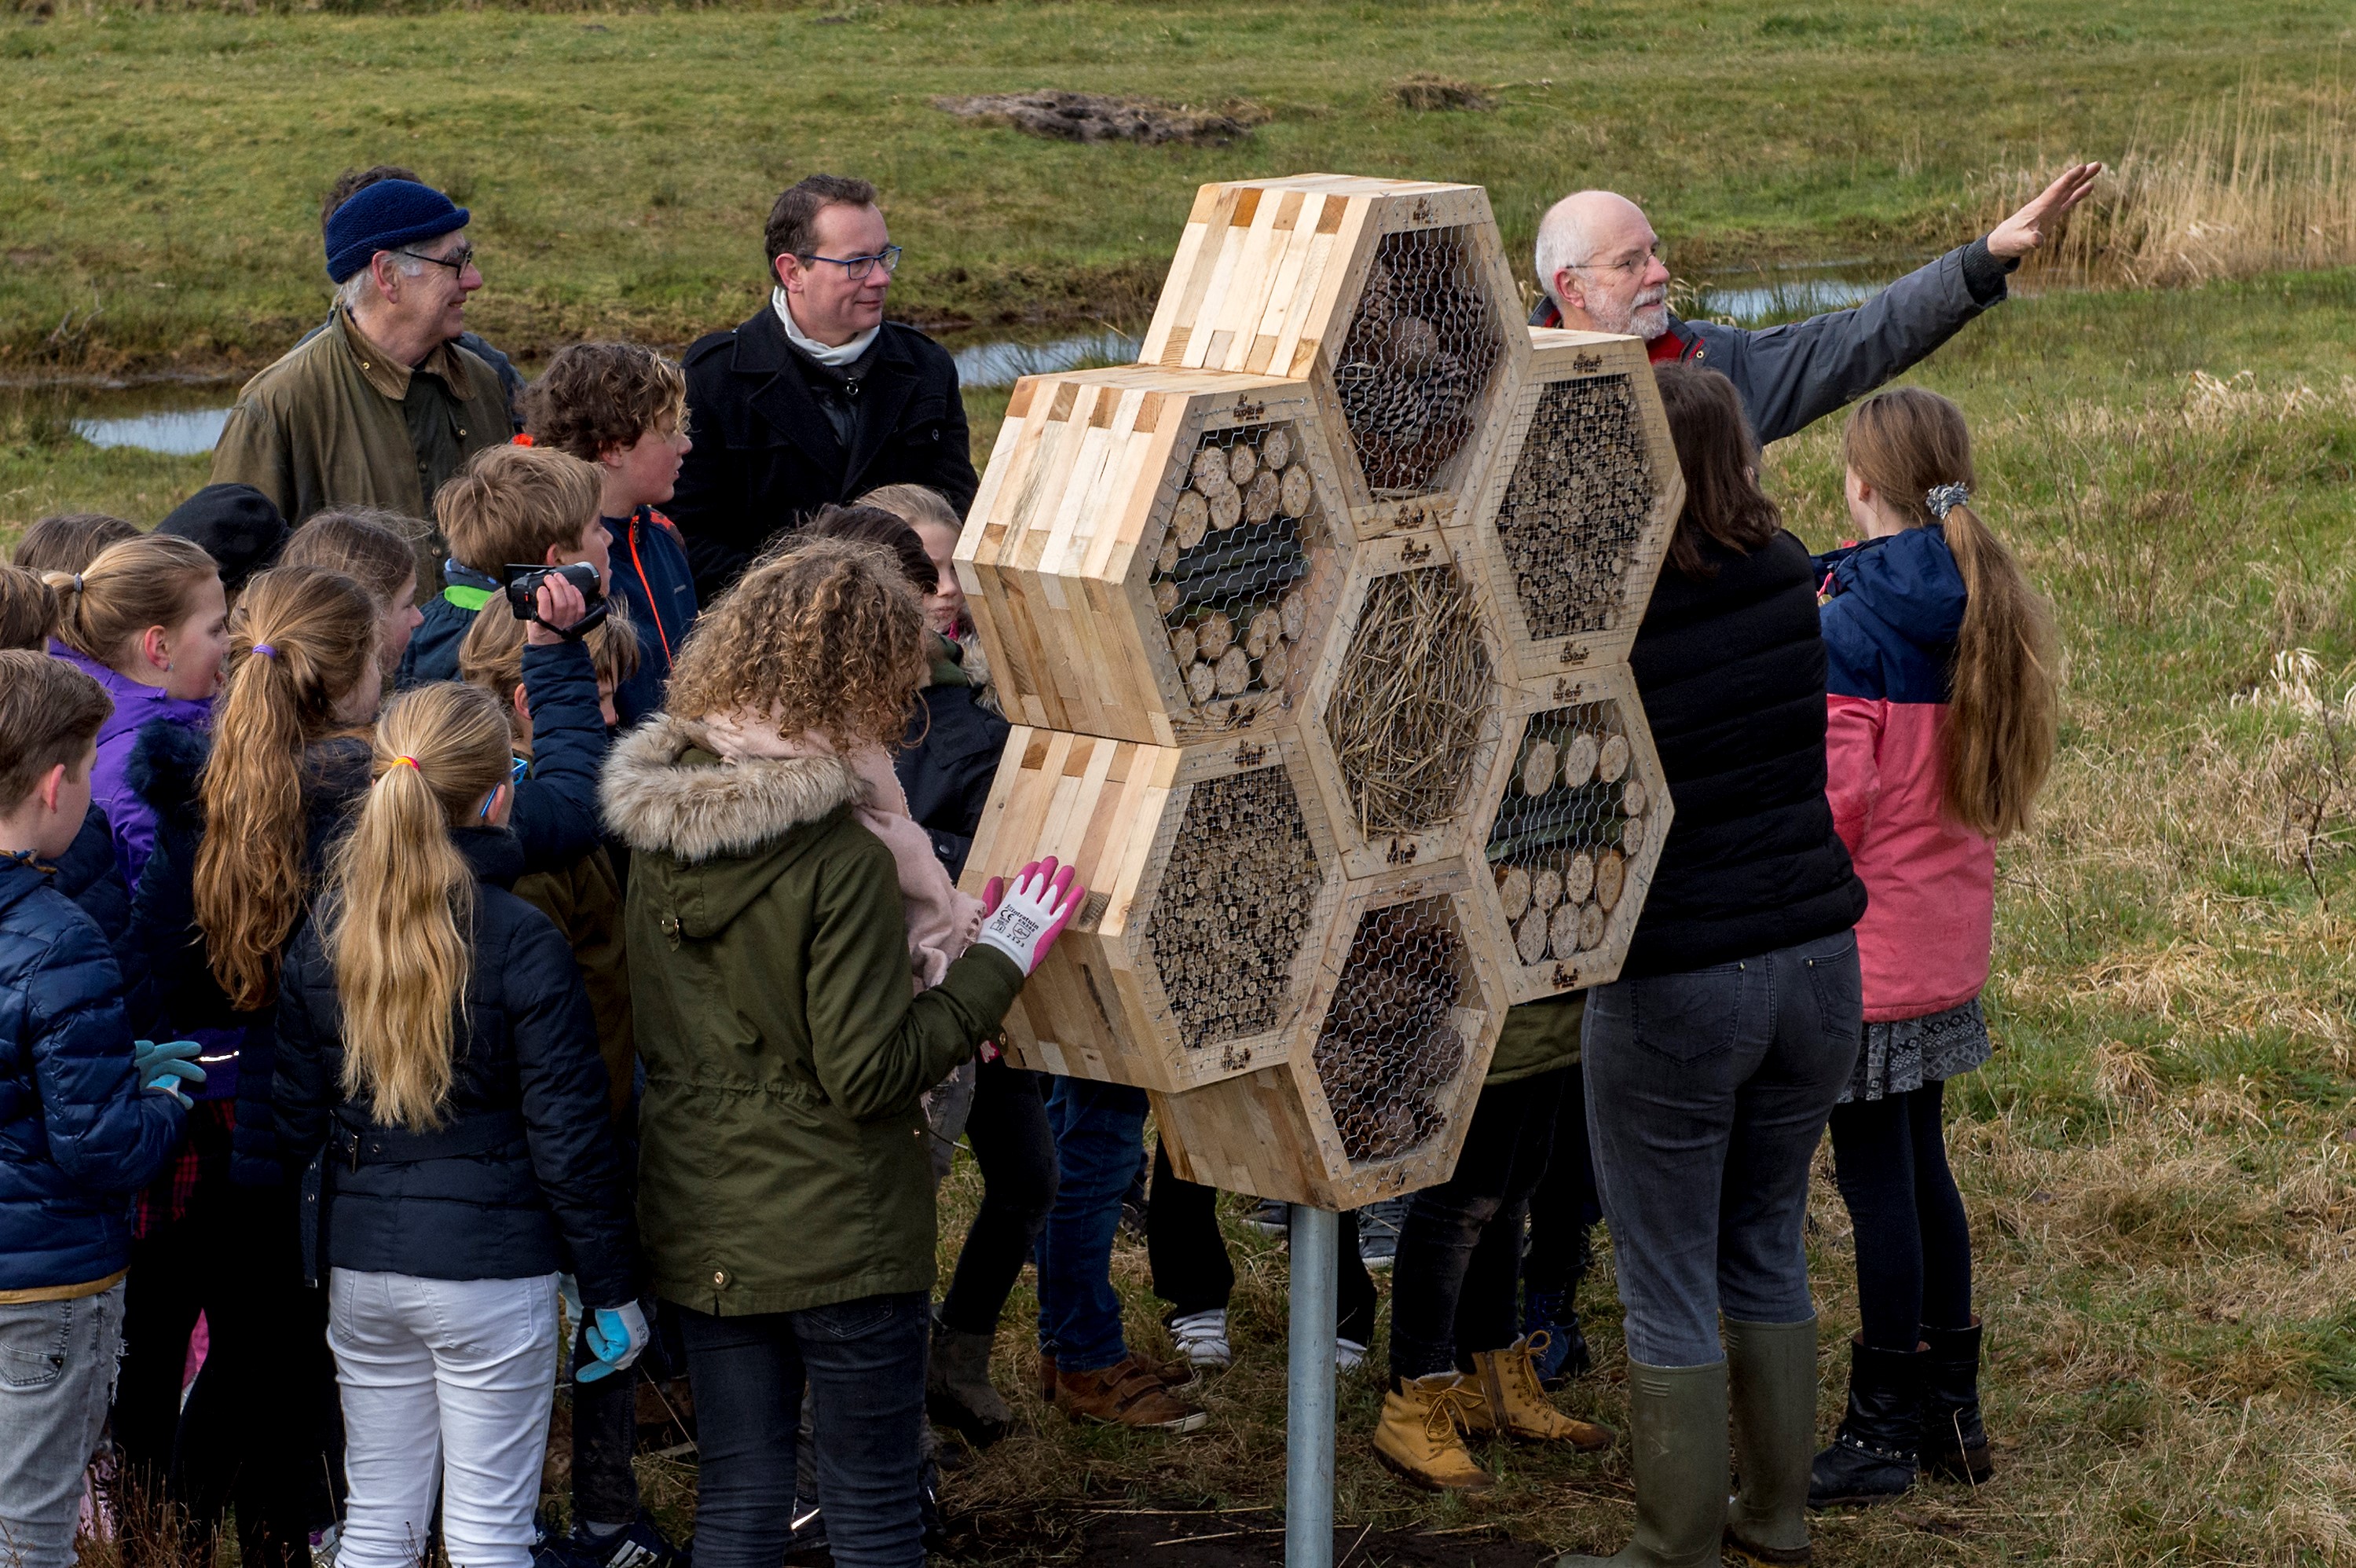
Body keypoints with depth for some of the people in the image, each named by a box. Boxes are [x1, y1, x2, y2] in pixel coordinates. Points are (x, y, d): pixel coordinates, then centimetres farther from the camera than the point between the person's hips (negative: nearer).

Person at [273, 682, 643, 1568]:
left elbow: (295, 1116, 6)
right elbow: (568, 1134, -12)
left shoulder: (323, 933, 1)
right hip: (492, 1262, -5)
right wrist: (611, 1288, -3)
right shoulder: (522, 941, -14)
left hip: (359, 1262, 5)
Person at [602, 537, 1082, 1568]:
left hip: (700, 1229, 6)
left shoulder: (658, 825, 0)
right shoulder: (842, 856, -22)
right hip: (838, 1232, -6)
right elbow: (870, 1073, -20)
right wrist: (994, 964, -12)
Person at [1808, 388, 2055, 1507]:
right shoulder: (1988, 603, 6)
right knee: (1921, 1167, 17)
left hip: (1865, 941, -8)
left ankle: (1884, 1433, 8)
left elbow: (1833, 790, -20)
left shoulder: (1849, 614, -17)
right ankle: (1951, 1409, 25)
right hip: (1949, 934, 8)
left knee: (1875, 1181, 0)